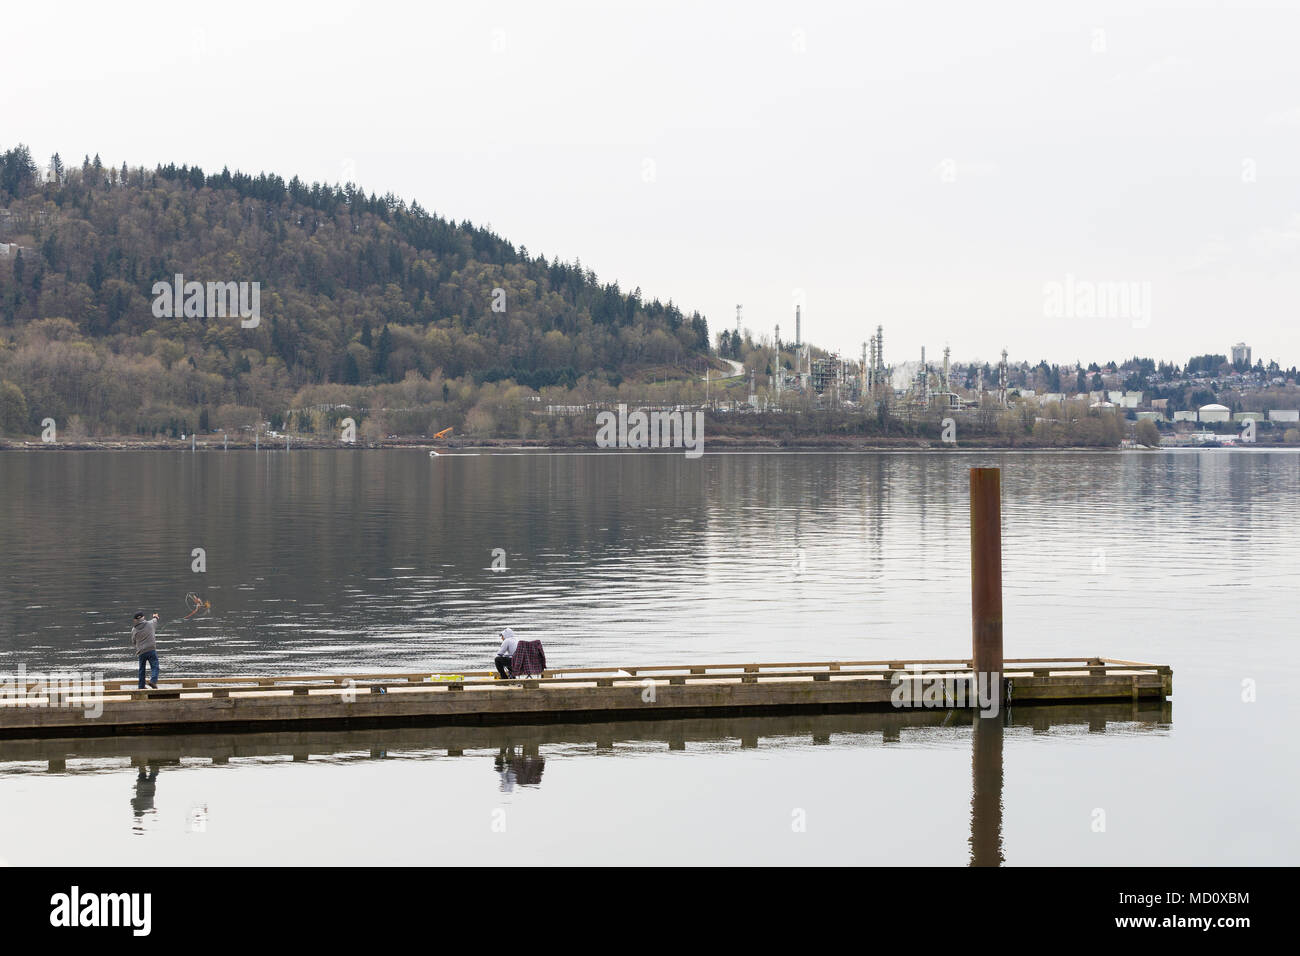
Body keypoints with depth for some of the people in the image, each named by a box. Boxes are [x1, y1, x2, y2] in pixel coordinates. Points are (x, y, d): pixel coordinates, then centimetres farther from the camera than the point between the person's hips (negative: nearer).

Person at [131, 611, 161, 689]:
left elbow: (133, 643, 13)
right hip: (151, 650, -2)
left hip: (141, 652, 2)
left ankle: (141, 686, 16)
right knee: (154, 666, -2)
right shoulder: (150, 624, 0)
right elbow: (155, 621, 26)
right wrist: (155, 617, 50)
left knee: (142, 669, 13)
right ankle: (153, 680, -24)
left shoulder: (134, 629, 4)